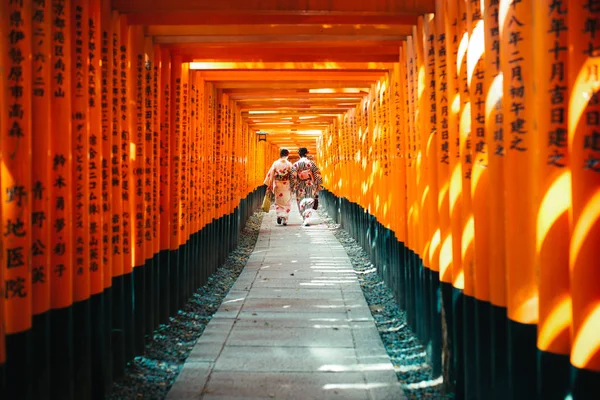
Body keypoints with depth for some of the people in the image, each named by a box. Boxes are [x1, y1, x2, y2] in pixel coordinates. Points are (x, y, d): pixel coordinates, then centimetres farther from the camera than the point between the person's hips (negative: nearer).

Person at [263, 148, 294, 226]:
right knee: (286, 202, 8)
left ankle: (279, 215, 0)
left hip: (277, 185, 1)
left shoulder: (275, 163, -3)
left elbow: (271, 175, -2)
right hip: (287, 186, -1)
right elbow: (292, 176, -5)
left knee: (278, 202, 17)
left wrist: (270, 185, 4)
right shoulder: (289, 164, -6)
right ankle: (284, 218, 0)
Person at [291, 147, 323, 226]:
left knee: (301, 203, 13)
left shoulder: (296, 164, -6)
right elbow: (317, 175, -3)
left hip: (300, 187, 0)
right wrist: (319, 185, 7)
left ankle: (304, 219, 17)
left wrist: (293, 187, -1)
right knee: (309, 202, 1)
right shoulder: (311, 163, -5)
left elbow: (293, 176, -9)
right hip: (310, 186, 0)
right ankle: (306, 219, -13)